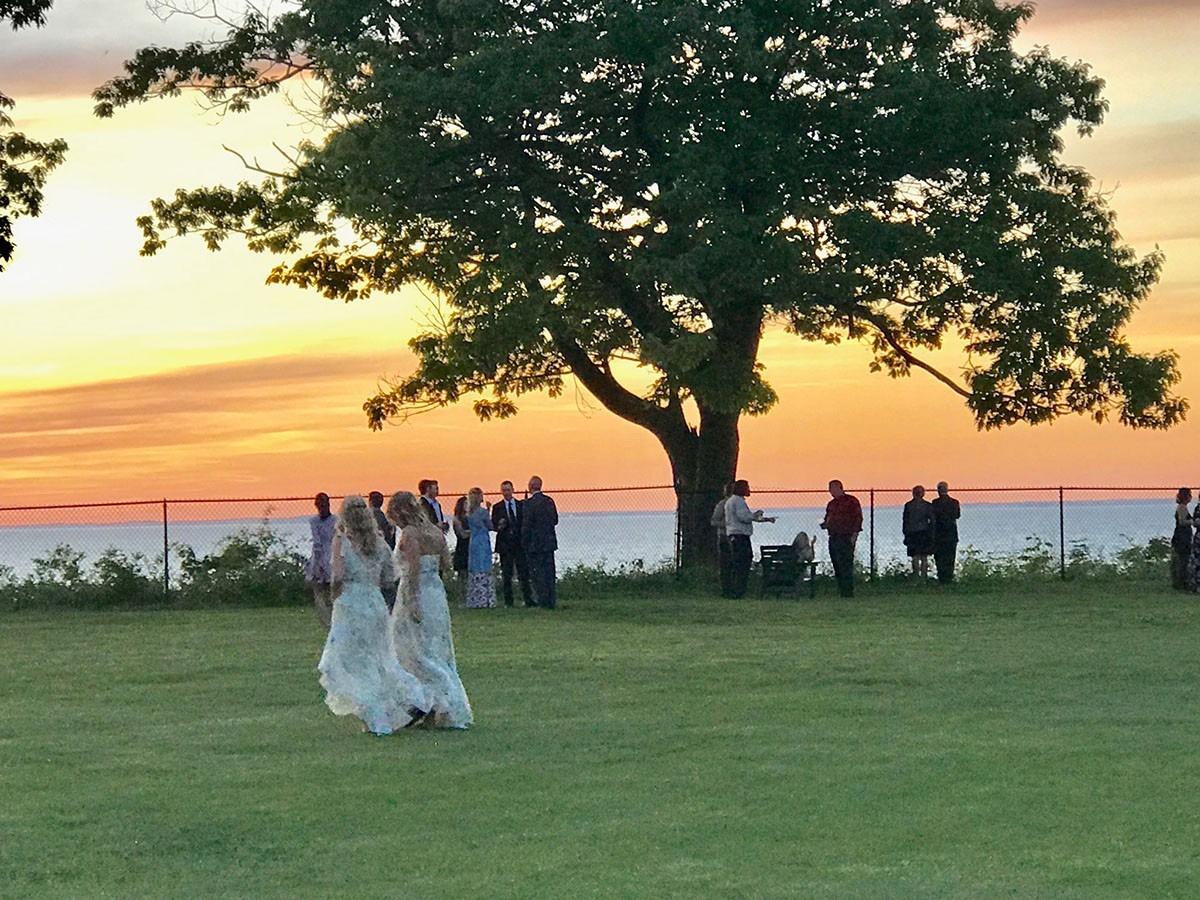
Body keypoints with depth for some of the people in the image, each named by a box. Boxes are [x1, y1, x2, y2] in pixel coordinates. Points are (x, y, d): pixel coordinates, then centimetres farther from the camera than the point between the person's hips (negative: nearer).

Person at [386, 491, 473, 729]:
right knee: (439, 653, 13)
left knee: (414, 653, 0)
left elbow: (414, 569, -21)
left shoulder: (408, 534, -14)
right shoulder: (436, 532, 8)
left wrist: (412, 601, -22)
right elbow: (446, 565, 9)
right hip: (437, 592, 8)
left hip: (416, 594, -8)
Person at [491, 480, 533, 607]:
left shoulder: (521, 505, 9)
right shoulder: (497, 508, 6)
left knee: (524, 572, -3)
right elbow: (493, 525, 3)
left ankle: (528, 599, 0)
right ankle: (508, 601, 5)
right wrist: (499, 526, -17)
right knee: (506, 574, 1)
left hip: (520, 543, 1)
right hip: (505, 544, -1)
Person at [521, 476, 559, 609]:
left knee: (537, 573, 0)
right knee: (549, 572, 10)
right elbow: (555, 520, 11)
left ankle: (542, 600, -1)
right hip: (549, 542, 6)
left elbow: (526, 525, -14)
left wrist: (524, 543, -6)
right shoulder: (549, 501, 5)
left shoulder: (529, 503, -14)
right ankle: (552, 601, 11)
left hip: (535, 544, -6)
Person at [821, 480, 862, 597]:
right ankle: (841, 591, 10)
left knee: (845, 565, -11)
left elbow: (858, 518, -6)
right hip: (833, 538, 8)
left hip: (846, 538, -8)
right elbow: (828, 519, 28)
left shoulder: (851, 501, -2)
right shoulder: (831, 504, 20)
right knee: (837, 566, 6)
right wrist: (825, 525, 4)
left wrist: (854, 534, -14)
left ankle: (848, 591, -10)